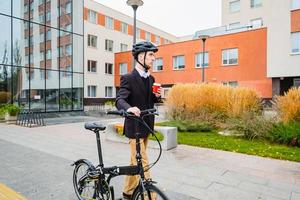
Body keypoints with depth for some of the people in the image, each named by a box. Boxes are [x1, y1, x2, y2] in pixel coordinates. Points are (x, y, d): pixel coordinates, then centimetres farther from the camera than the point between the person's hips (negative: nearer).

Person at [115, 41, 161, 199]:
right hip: (134, 127, -7)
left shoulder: (151, 79, 11)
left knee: (135, 162, 18)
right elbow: (119, 100, -22)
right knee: (142, 164, -4)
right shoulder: (128, 78, -12)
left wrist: (157, 96, -4)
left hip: (146, 126, 8)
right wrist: (129, 108, -44)